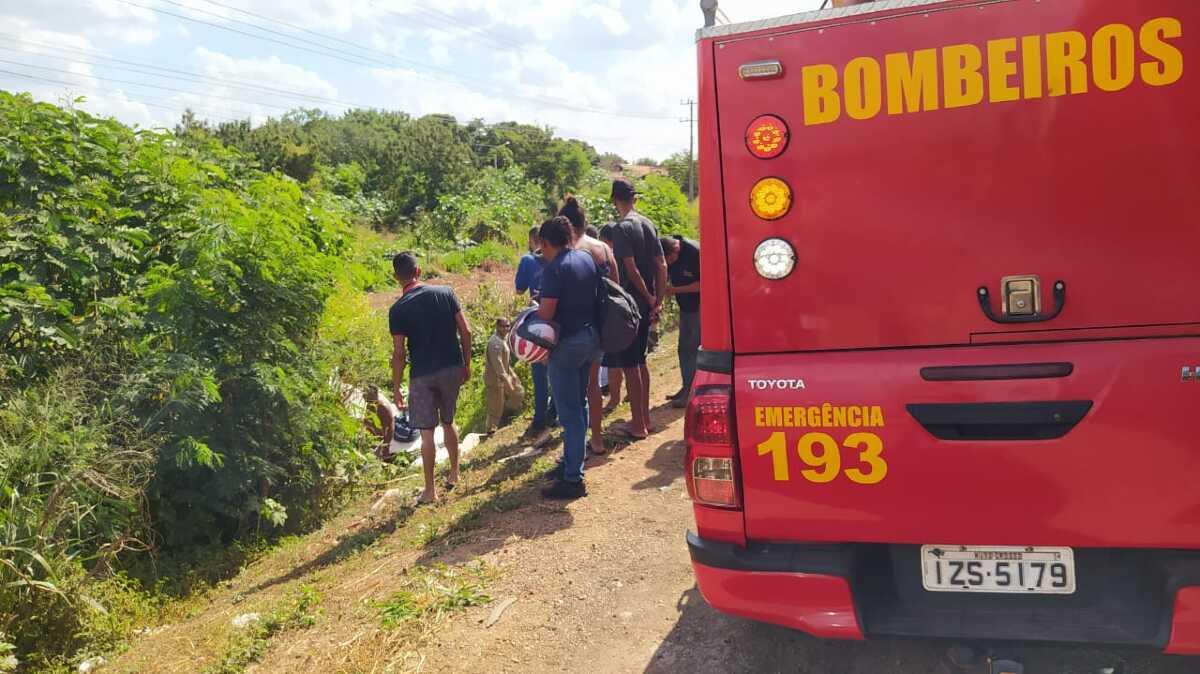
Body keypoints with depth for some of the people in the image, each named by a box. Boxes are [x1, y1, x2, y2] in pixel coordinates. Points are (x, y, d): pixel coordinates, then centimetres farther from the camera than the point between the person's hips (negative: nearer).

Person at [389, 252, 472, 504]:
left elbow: (399, 353, -9)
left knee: (427, 431, 3)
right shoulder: (445, 293, -1)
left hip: (422, 375, -4)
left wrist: (396, 387, 0)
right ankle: (454, 473, 33)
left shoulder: (398, 309, -9)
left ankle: (430, 490, 8)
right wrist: (466, 364, 11)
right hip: (452, 368, 4)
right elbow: (465, 331, 0)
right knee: (448, 422, 21)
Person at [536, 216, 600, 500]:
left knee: (569, 410, -3)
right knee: (580, 404, 20)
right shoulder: (587, 258, 6)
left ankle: (573, 479, 2)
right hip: (591, 336, 9)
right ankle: (572, 462, 34)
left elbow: (546, 313, -23)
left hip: (567, 343, -9)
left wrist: (534, 310, -5)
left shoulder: (554, 269, -19)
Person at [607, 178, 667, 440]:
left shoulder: (622, 228, -14)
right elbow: (662, 266, 7)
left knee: (629, 364, 0)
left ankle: (638, 425, 5)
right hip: (646, 306, 8)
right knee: (640, 361, 17)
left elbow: (631, 269, -20)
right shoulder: (648, 224, 9)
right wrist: (658, 300, 7)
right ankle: (645, 418, 25)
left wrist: (649, 297, -10)